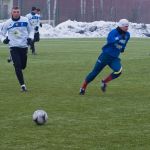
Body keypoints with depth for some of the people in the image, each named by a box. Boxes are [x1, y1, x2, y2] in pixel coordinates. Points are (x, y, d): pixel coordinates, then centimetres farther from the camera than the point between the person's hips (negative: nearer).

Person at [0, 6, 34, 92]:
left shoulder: (25, 20, -1)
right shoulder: (7, 23, -2)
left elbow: (31, 30, 14)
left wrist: (30, 38, -5)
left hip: (24, 46, 2)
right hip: (13, 47, -2)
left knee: (23, 66, 11)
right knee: (18, 66, -12)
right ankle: (22, 85, -7)